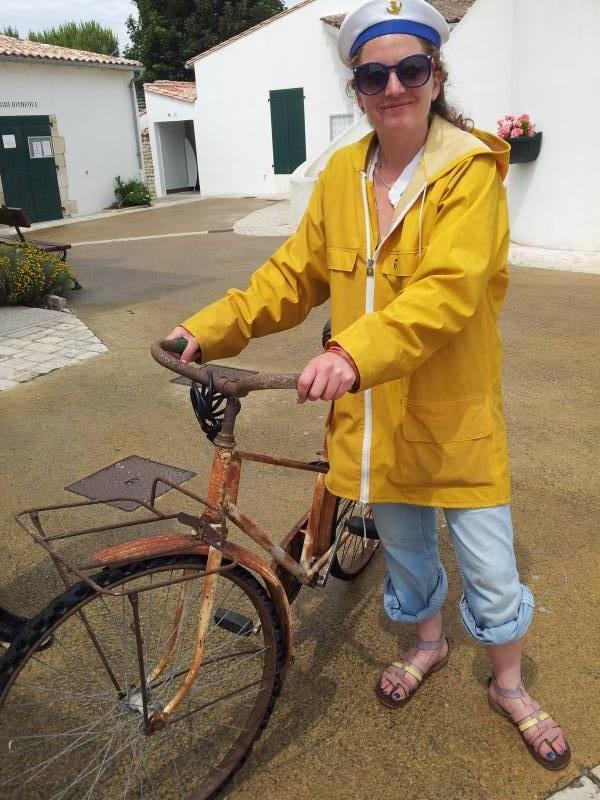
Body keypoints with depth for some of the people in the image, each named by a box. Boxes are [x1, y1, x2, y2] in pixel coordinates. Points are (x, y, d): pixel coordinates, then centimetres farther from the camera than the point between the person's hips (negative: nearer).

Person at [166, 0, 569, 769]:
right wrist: (211, 328, -7)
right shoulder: (341, 175, 2)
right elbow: (294, 273, 4)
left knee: (491, 571, 9)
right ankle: (427, 643, 52)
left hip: (454, 416, -4)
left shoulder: (471, 171, -13)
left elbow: (446, 291, -27)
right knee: (404, 547, 23)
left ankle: (509, 686, 38)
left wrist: (356, 351, -43)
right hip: (372, 413, 4)